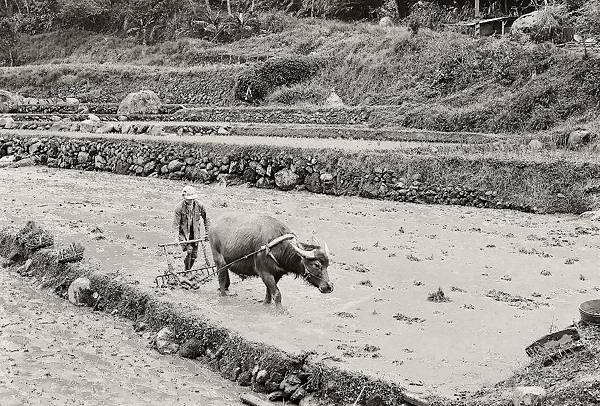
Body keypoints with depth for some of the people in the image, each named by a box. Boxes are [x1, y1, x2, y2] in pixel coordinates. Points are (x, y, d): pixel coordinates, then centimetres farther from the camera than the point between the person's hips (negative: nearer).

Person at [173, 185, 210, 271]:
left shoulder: (199, 205, -6)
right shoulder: (179, 207, -15)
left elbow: (205, 219, 7)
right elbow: (176, 224, -16)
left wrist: (206, 233, 4)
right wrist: (178, 238, -27)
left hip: (195, 233, 3)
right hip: (184, 233, -3)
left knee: (194, 255, 4)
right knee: (188, 252, -20)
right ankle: (186, 271, -3)